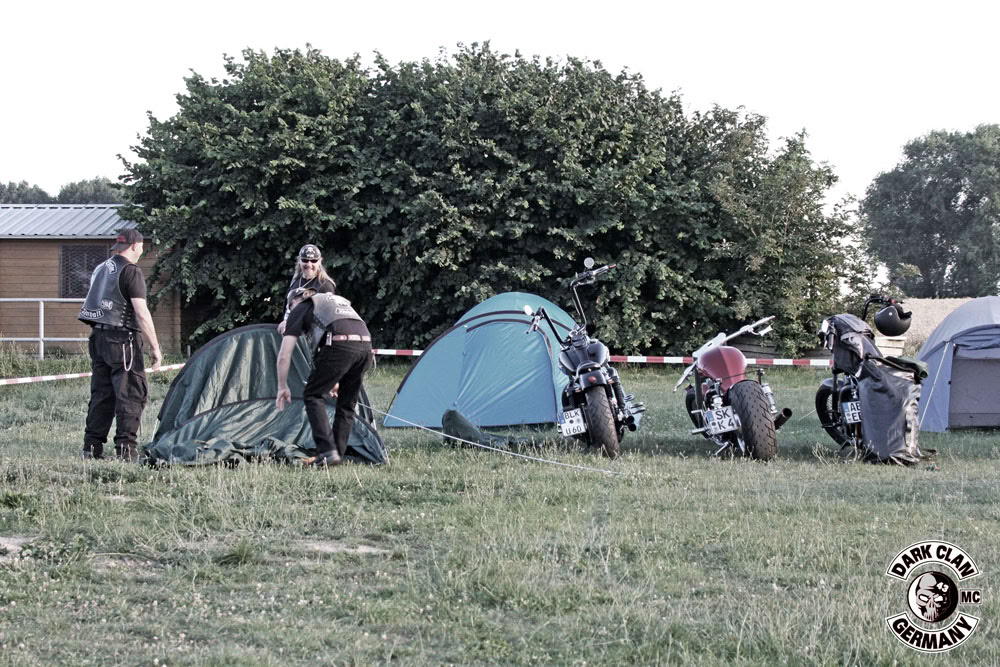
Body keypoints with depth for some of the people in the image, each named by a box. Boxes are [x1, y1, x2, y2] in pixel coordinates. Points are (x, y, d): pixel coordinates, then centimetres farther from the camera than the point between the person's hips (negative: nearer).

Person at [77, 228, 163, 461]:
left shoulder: (100, 270, 15)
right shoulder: (131, 272, -11)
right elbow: (141, 313, -16)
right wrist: (155, 347, -12)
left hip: (98, 337, 8)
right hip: (122, 340, -8)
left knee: (101, 393, 12)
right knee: (131, 395, -4)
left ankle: (92, 446, 12)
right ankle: (126, 448, -8)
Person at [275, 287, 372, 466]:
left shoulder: (299, 309, 19)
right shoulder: (339, 300, 37)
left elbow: (284, 354, 13)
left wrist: (282, 387, 22)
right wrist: (336, 381, 46)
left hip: (339, 347, -6)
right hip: (366, 345, 6)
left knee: (313, 396, 7)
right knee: (347, 404, 19)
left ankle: (327, 452, -3)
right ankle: (338, 455, 20)